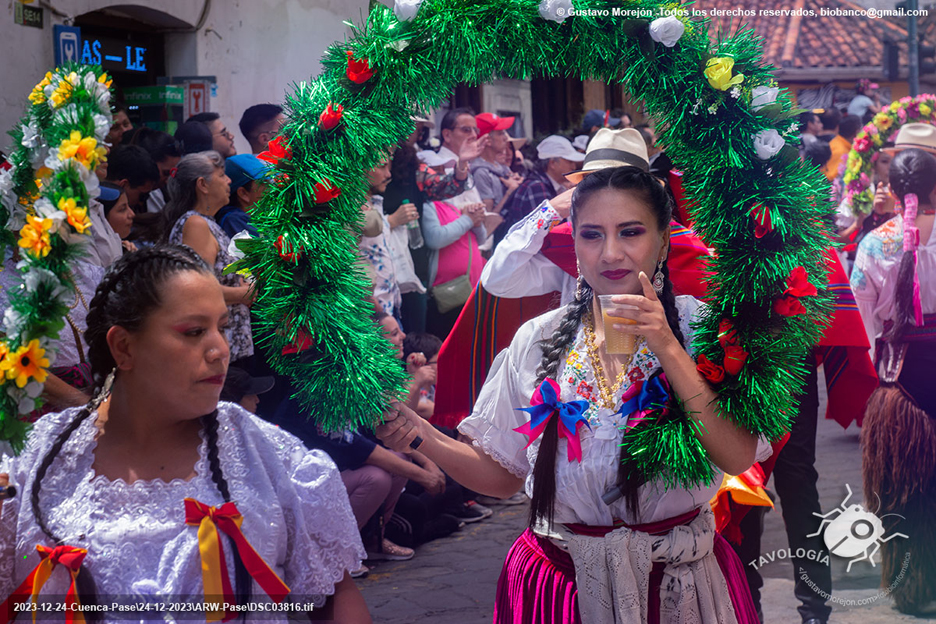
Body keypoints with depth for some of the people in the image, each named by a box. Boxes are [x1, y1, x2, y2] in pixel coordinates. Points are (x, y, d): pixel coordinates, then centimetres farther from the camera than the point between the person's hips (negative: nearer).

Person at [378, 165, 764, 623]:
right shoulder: (538, 340, 0)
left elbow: (739, 458, -19)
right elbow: (503, 474, 5)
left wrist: (667, 347, -24)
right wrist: (423, 438, -11)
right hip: (561, 585, 1)